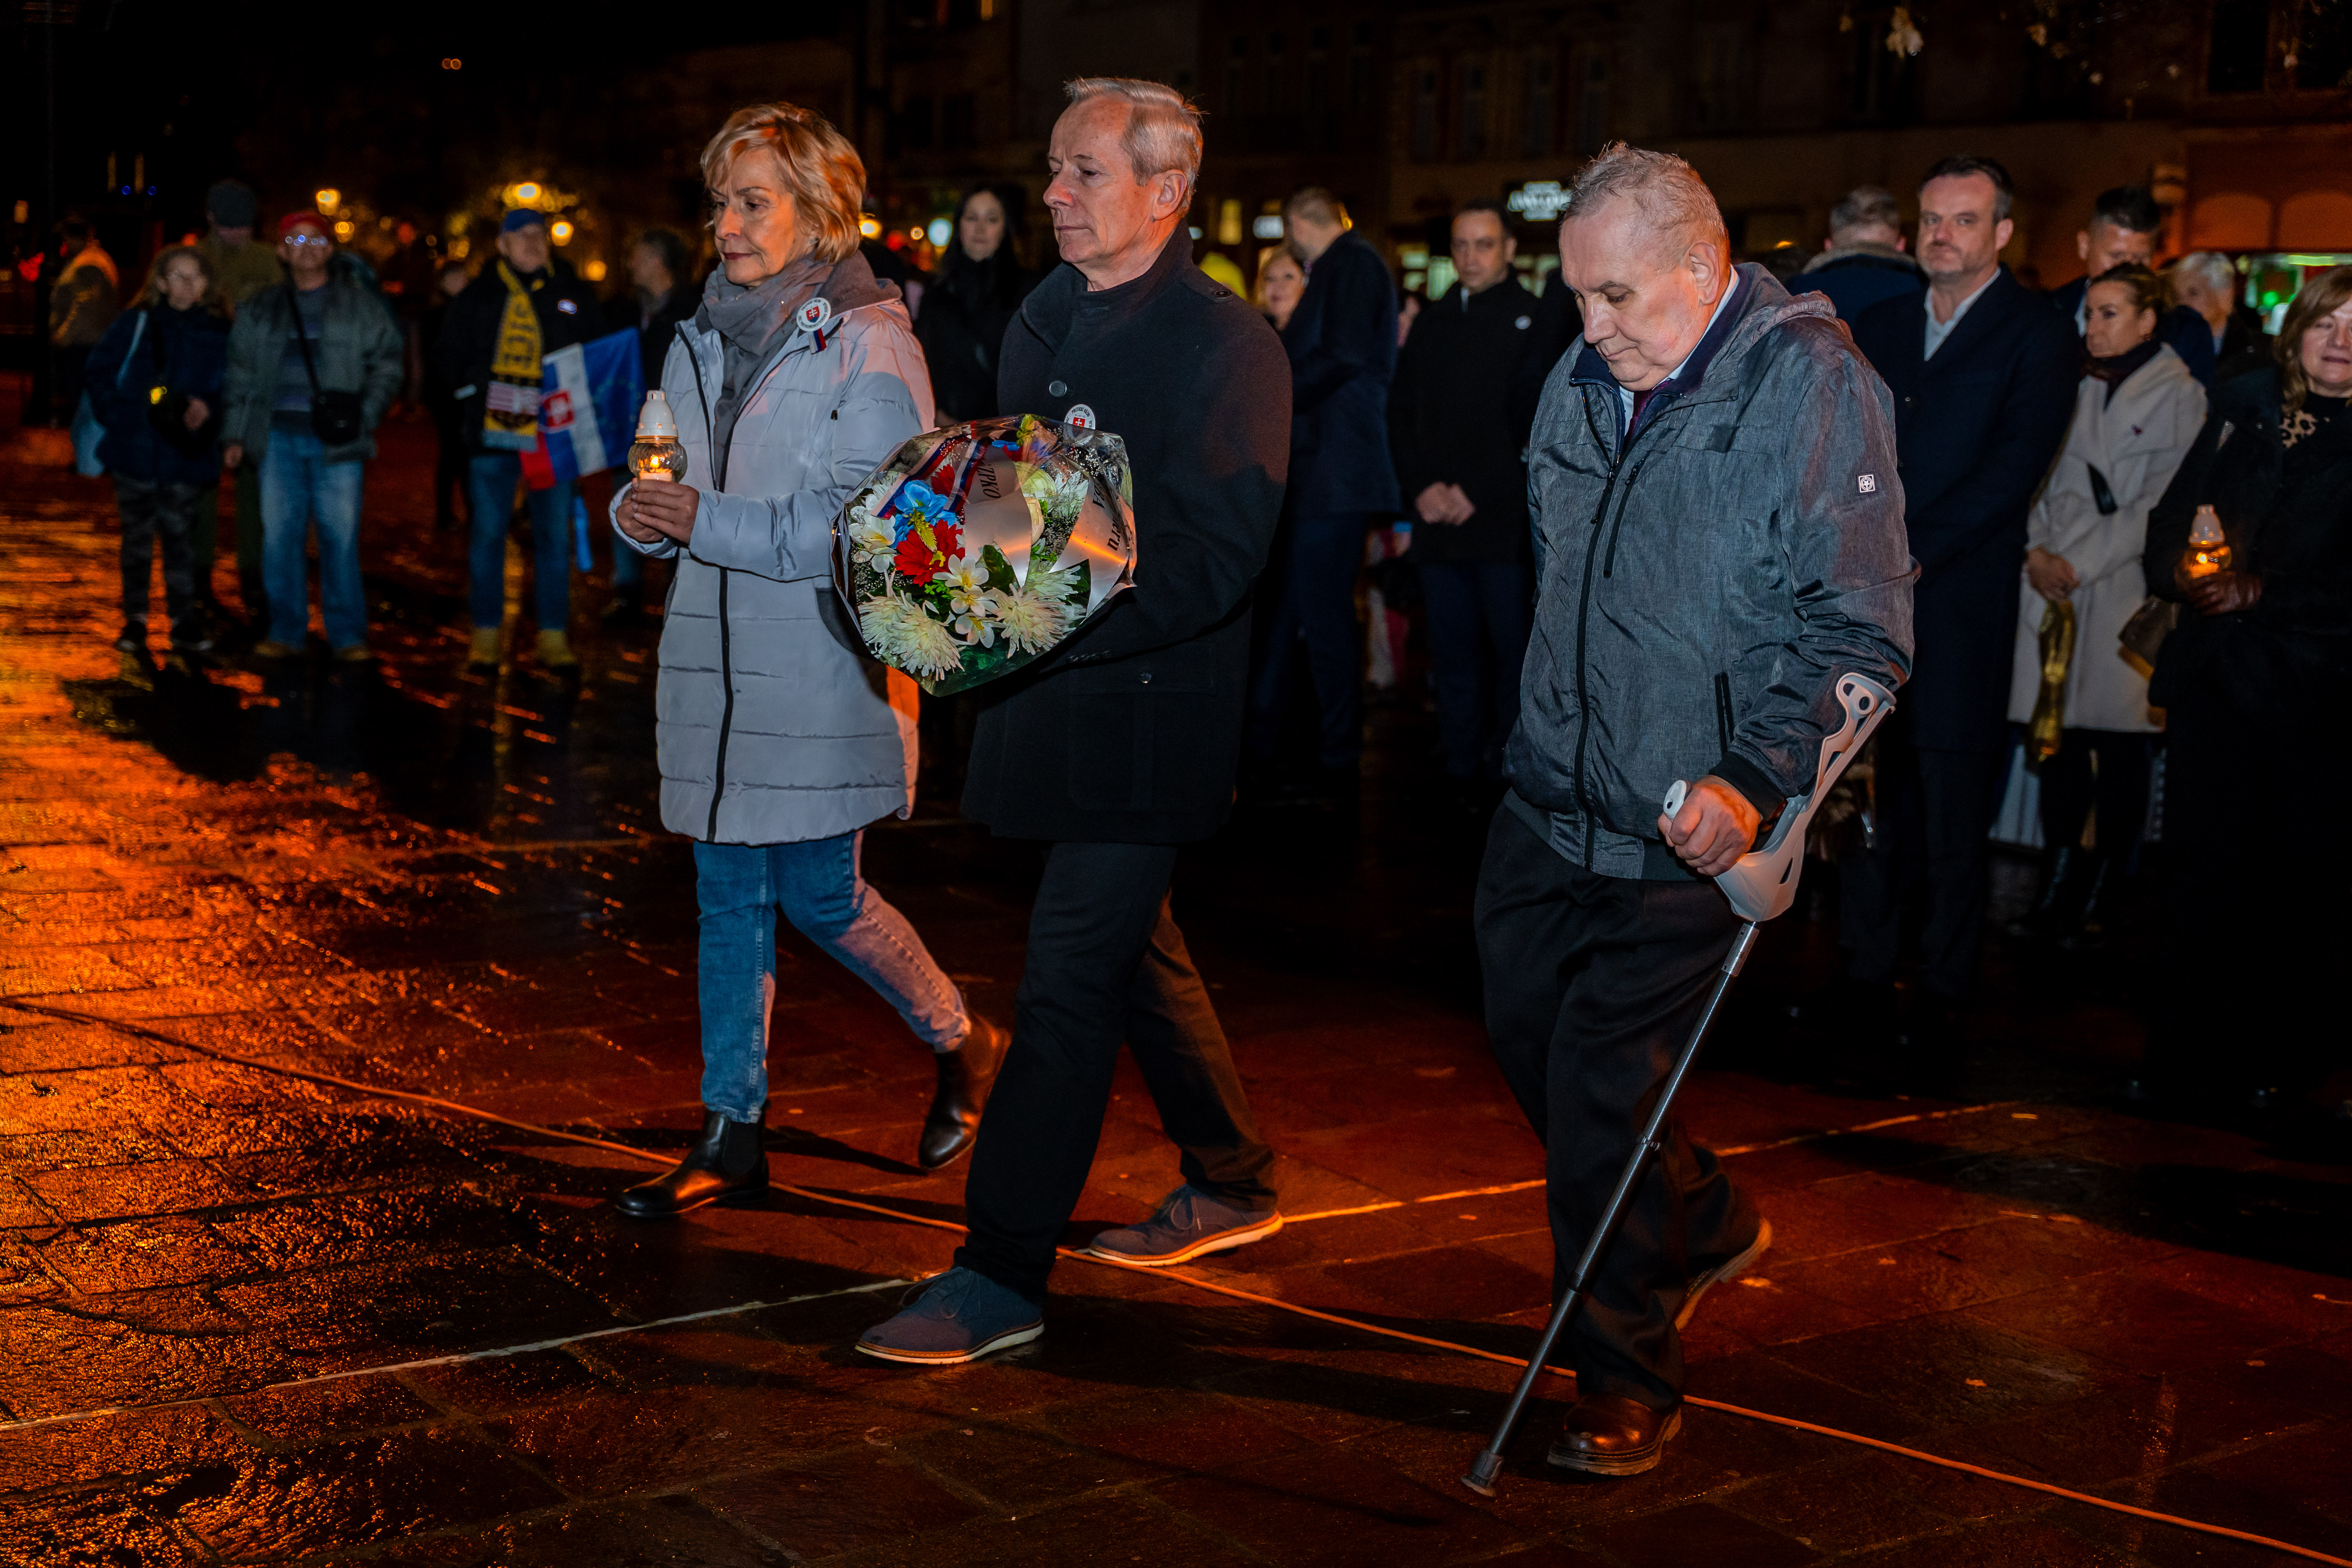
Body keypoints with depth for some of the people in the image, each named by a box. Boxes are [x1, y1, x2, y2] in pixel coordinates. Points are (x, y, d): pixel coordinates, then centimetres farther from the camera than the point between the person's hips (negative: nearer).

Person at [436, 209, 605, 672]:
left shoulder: (572, 294, 8)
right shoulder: (479, 297, 7)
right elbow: (452, 357, 13)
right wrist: (475, 395, 1)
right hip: (493, 431, 0)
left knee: (554, 534, 2)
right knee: (488, 533, 3)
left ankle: (554, 636, 9)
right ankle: (485, 635, 11)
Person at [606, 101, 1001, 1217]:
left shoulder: (868, 342, -9)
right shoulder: (704, 338, 12)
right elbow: (670, 493, 19)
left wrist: (707, 522, -20)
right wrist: (642, 513, -5)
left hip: (827, 662, -6)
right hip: (716, 655, 6)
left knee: (821, 895, -2)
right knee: (731, 896, 8)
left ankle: (963, 1046, 24)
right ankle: (732, 1135, 16)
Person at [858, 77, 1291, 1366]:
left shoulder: (1225, 344, -13)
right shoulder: (1043, 324, 12)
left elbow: (1215, 560, -20)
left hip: (1151, 711, -8)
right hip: (1051, 696, 9)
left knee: (1069, 979, -7)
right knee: (1131, 946, 19)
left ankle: (999, 1279, -1)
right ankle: (1230, 1183, 37)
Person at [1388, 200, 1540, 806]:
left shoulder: (1532, 320, 1)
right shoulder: (1431, 325, 17)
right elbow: (1400, 415, 16)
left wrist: (1478, 493, -10)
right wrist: (1421, 487, 0)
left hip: (1506, 522, -4)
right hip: (1438, 521, 4)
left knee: (1514, 650, -3)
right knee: (1453, 653, 5)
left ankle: (1511, 774, 4)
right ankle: (1461, 774, 11)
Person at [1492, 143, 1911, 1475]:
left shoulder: (1812, 386, -14)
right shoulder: (1583, 387, 8)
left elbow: (1861, 631, -17)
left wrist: (1759, 781, -27)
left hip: (1686, 829, -7)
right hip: (1551, 806, 7)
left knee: (1603, 1096, -5)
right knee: (1527, 1035, 14)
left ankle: (1627, 1385, 15)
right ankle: (1705, 1222, 40)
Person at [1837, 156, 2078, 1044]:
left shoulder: (2038, 339, 1)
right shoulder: (1879, 327, 17)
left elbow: (2011, 473, -9)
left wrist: (1906, 559, -15)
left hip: (1958, 601, -4)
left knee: (1952, 808, 0)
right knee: (1866, 796, 4)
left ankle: (1944, 995, 9)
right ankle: (1867, 976, 13)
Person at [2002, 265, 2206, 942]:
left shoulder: (2178, 396, 0)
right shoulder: (2077, 389, 15)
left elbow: (2161, 506, -7)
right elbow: (2044, 479, 13)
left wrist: (2080, 563, -11)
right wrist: (2038, 550, -4)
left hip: (2125, 589, -4)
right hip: (2054, 583, 4)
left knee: (2120, 748, -2)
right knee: (2059, 737, 2)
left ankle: (2092, 903, 3)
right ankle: (2056, 896, 6)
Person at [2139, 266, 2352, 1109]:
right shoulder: (2240, 413, 12)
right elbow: (2169, 519, 11)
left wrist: (2261, 593, -15)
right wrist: (2181, 572, -8)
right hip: (2216, 672, 3)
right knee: (2201, 865, 2)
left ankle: (2281, 1062, 15)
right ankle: (2185, 1058, 9)